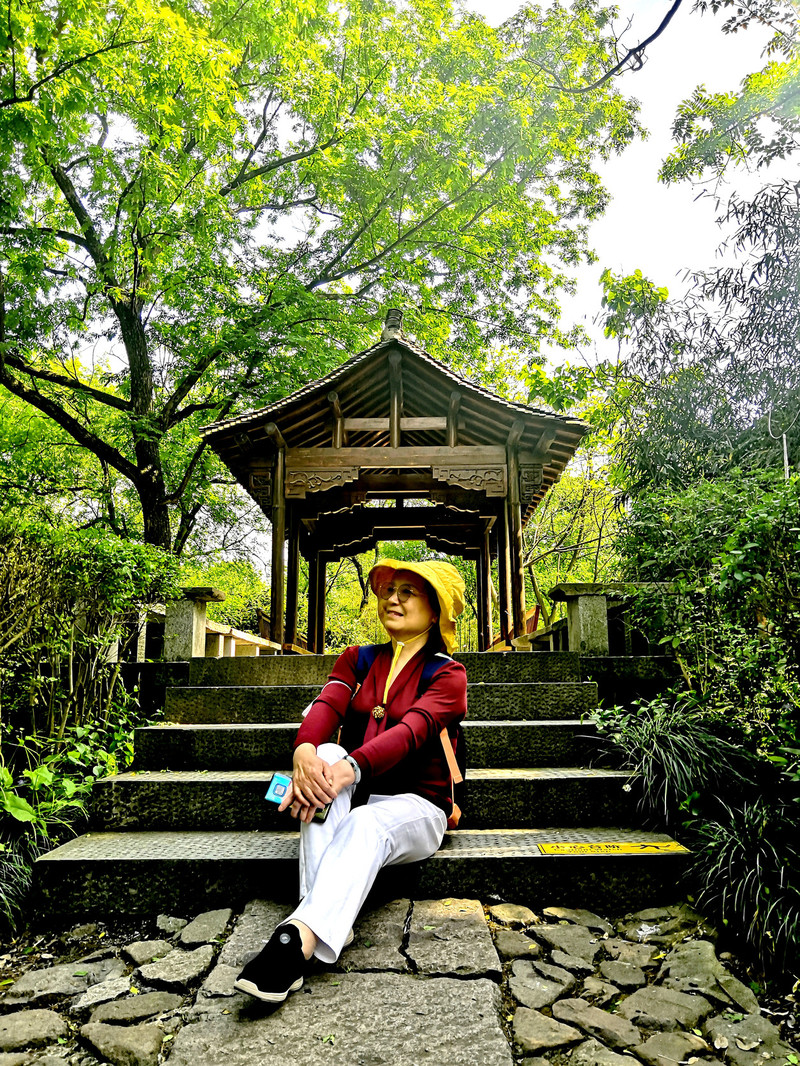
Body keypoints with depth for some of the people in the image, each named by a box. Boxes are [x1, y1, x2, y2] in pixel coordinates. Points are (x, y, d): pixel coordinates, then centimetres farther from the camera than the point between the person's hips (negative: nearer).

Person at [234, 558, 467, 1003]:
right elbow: (327, 705, -9)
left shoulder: (447, 674, -2)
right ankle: (331, 923, -39)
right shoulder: (357, 660, 12)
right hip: (351, 799, 4)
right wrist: (305, 752, -33)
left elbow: (411, 730, -21)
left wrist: (351, 767, -40)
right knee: (328, 753, -30)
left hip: (413, 804, -3)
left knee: (366, 824, -37)